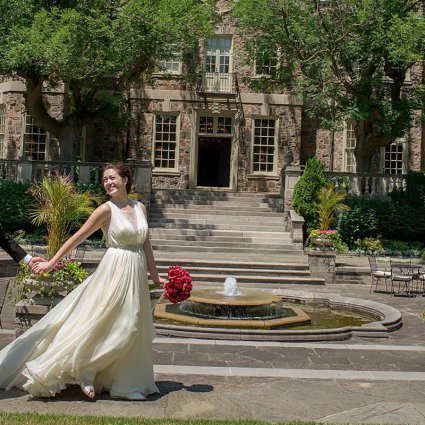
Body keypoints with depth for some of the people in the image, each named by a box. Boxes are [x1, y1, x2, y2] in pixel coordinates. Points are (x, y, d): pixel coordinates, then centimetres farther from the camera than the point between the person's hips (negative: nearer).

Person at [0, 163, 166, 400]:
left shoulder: (140, 208, 8)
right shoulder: (107, 210, -7)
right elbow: (78, 237, -6)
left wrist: (155, 275, 12)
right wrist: (52, 262, -8)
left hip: (137, 273, 6)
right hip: (115, 271, -5)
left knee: (132, 327, 10)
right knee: (105, 325, -5)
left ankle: (128, 382, 21)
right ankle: (81, 372, 14)